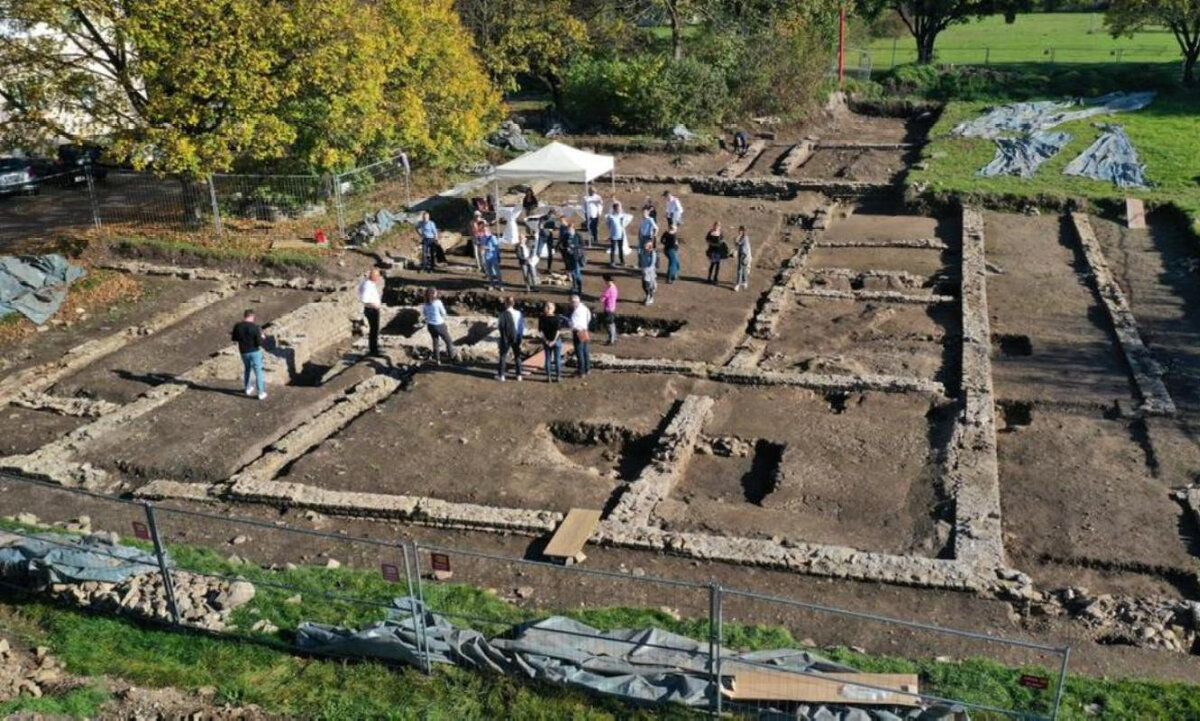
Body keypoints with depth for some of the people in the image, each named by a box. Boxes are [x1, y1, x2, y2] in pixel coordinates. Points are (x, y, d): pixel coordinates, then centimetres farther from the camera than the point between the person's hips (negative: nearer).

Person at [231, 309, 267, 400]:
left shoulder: (237, 326, -9)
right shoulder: (255, 327, -20)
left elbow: (234, 338, 4)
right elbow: (259, 342, -19)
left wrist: (232, 336, 27)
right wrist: (263, 338, 3)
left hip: (244, 352, 4)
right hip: (255, 351, -4)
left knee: (247, 369, 26)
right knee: (258, 371, 5)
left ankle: (248, 389, 37)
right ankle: (261, 393, 7)